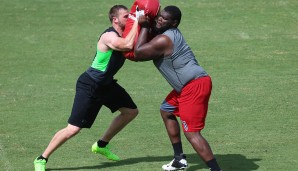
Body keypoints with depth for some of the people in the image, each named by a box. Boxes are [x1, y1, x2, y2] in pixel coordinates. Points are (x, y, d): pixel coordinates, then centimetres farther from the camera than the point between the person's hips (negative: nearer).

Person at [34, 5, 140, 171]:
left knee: (131, 111, 16)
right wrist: (137, 22, -32)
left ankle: (102, 145, 30)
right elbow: (128, 45, -42)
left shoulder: (124, 35, 4)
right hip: (89, 86, -10)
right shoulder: (109, 36, -25)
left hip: (106, 84, 10)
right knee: (73, 129, -12)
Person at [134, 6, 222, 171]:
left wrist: (144, 27, -5)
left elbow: (138, 53, -11)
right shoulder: (171, 33, 15)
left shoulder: (163, 40, -16)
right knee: (166, 111, 27)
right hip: (189, 86, 11)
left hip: (195, 86, -11)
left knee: (191, 132, -14)